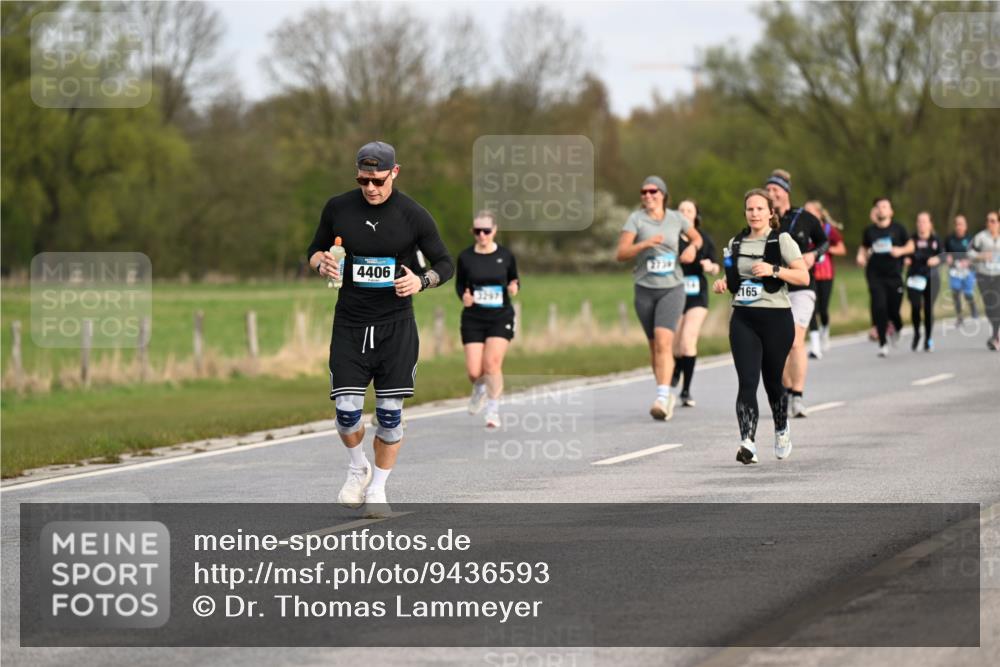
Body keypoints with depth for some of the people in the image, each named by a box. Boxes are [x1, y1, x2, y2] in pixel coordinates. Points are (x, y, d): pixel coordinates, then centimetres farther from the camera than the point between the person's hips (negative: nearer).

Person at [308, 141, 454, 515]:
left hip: (396, 326, -1)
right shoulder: (338, 208, 1)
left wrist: (422, 281, -16)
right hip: (349, 325, 1)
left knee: (390, 411, -2)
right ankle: (358, 468, 21)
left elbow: (445, 264, 5)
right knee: (347, 410, -8)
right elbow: (315, 250, 16)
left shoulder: (414, 216, -4)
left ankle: (377, 488, 15)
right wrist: (321, 264, -8)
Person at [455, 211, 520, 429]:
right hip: (473, 319, 1)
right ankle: (480, 389, 34)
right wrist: (464, 297, -13)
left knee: (492, 363, -17)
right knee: (474, 371, -4)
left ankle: (493, 411, -3)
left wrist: (514, 286, -12)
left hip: (501, 317, -1)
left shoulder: (505, 255, -2)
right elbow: (459, 284, 9)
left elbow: (514, 279, 11)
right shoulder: (465, 257, -2)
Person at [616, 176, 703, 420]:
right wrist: (645, 244, -24)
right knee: (654, 345, 10)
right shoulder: (636, 219, -1)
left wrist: (692, 247, 0)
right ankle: (668, 393, 26)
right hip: (645, 289, 1)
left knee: (664, 342, -18)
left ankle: (662, 398, -26)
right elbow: (621, 254, -9)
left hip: (672, 288, -1)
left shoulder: (676, 219, 4)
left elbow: (697, 237, 23)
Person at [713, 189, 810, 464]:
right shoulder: (735, 243, 11)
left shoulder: (782, 240, -2)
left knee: (773, 380, 9)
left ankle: (782, 430, 36)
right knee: (747, 381, -13)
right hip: (743, 319, 3)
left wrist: (774, 270, -20)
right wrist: (722, 284, 3)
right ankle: (748, 442, -21)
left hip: (776, 318, -3)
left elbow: (804, 277, -7)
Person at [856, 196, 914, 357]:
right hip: (875, 275, 1)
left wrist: (901, 250, -11)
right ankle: (883, 343, -2)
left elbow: (911, 246, 8)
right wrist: (861, 256, -3)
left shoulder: (898, 228, 3)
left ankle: (897, 327, 37)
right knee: (879, 308, -11)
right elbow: (864, 247, 18)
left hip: (894, 274, -1)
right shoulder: (870, 230, 5)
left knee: (893, 308, 0)